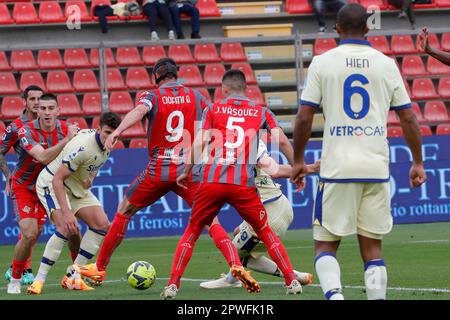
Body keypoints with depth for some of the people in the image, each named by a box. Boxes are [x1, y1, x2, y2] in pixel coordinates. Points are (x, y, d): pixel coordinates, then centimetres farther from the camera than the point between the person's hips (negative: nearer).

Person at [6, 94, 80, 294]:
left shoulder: (65, 129, -9)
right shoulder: (27, 131, -23)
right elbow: (44, 157, -38)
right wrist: (67, 140, -44)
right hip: (23, 187, -4)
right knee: (29, 235, -17)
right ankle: (15, 280, -1)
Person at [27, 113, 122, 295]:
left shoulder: (106, 143, -7)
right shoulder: (82, 148, -33)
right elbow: (57, 179, -32)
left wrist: (91, 176, 0)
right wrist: (66, 212, -36)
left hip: (77, 187, 9)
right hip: (51, 184, -9)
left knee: (102, 225, -4)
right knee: (65, 228, -29)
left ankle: (73, 278, -1)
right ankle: (39, 280, -21)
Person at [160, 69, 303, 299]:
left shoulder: (213, 110, 11)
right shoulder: (261, 113, 12)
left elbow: (199, 144, 2)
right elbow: (280, 139, 0)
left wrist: (186, 172, 12)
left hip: (212, 181, 0)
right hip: (244, 185, 0)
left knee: (192, 232, 14)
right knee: (265, 233, 15)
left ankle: (172, 285, 5)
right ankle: (292, 282, 9)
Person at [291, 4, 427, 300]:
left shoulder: (322, 63, 1)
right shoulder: (386, 64, 7)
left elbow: (304, 117, -2)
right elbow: (409, 118, 8)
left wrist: (298, 161, 11)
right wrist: (418, 162, 18)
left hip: (337, 167, -2)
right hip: (377, 167, 2)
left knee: (326, 245, 5)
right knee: (372, 247, 9)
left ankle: (334, 293, -20)